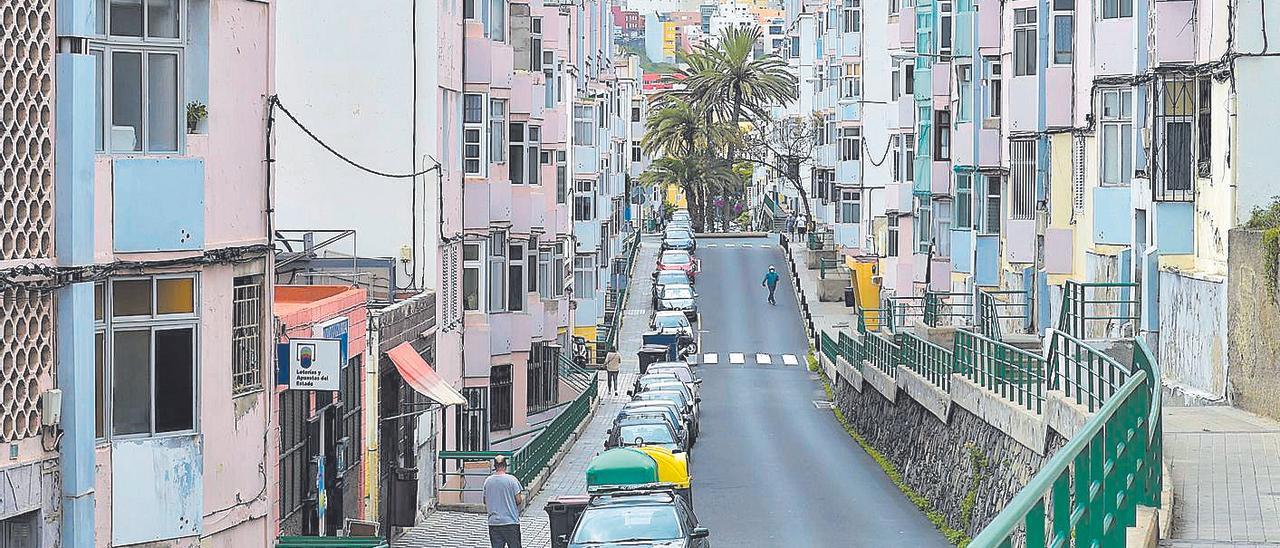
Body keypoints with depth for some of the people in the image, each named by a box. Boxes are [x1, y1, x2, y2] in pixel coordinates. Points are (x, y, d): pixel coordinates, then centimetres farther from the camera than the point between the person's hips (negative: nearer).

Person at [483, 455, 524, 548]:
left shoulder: (487, 481, 2)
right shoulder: (511, 479, -9)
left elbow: (485, 501, 11)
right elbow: (519, 500, -8)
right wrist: (522, 497, 13)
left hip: (493, 522, 3)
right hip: (511, 521, -3)